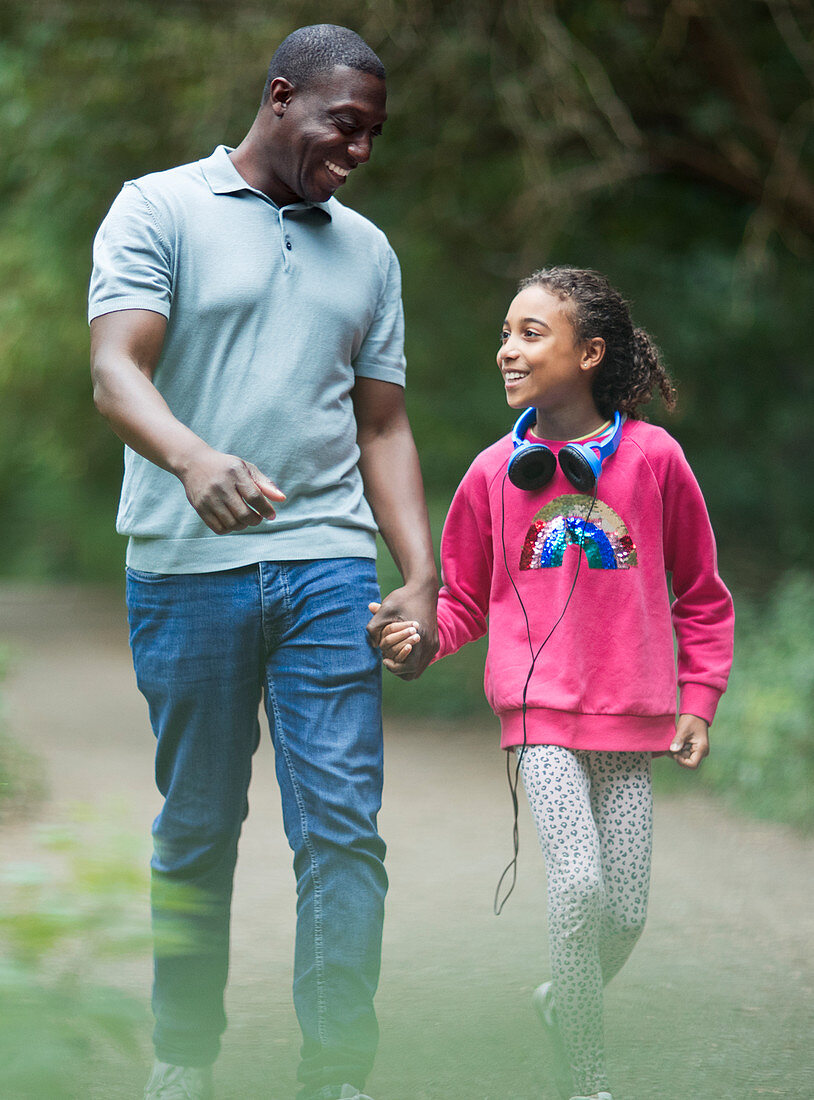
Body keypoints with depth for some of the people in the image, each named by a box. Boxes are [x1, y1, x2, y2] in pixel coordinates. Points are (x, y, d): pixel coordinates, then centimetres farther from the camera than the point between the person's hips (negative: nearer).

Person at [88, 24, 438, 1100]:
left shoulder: (367, 251, 18)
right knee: (195, 830, 5)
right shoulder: (158, 211, 3)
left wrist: (422, 579, 7)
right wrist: (193, 458, -32)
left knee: (343, 831, -6)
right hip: (186, 568, -3)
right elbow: (116, 371, -11)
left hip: (327, 566, 3)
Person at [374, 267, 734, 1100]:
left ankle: (563, 1002, 35)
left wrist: (699, 700, 6)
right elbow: (466, 599, 13)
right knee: (579, 883, -19)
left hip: (632, 716, 1)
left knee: (624, 912, 2)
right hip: (541, 714, -1)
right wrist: (419, 634, -8)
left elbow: (700, 592, 10)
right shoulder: (494, 472, 3)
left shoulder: (652, 458, -1)